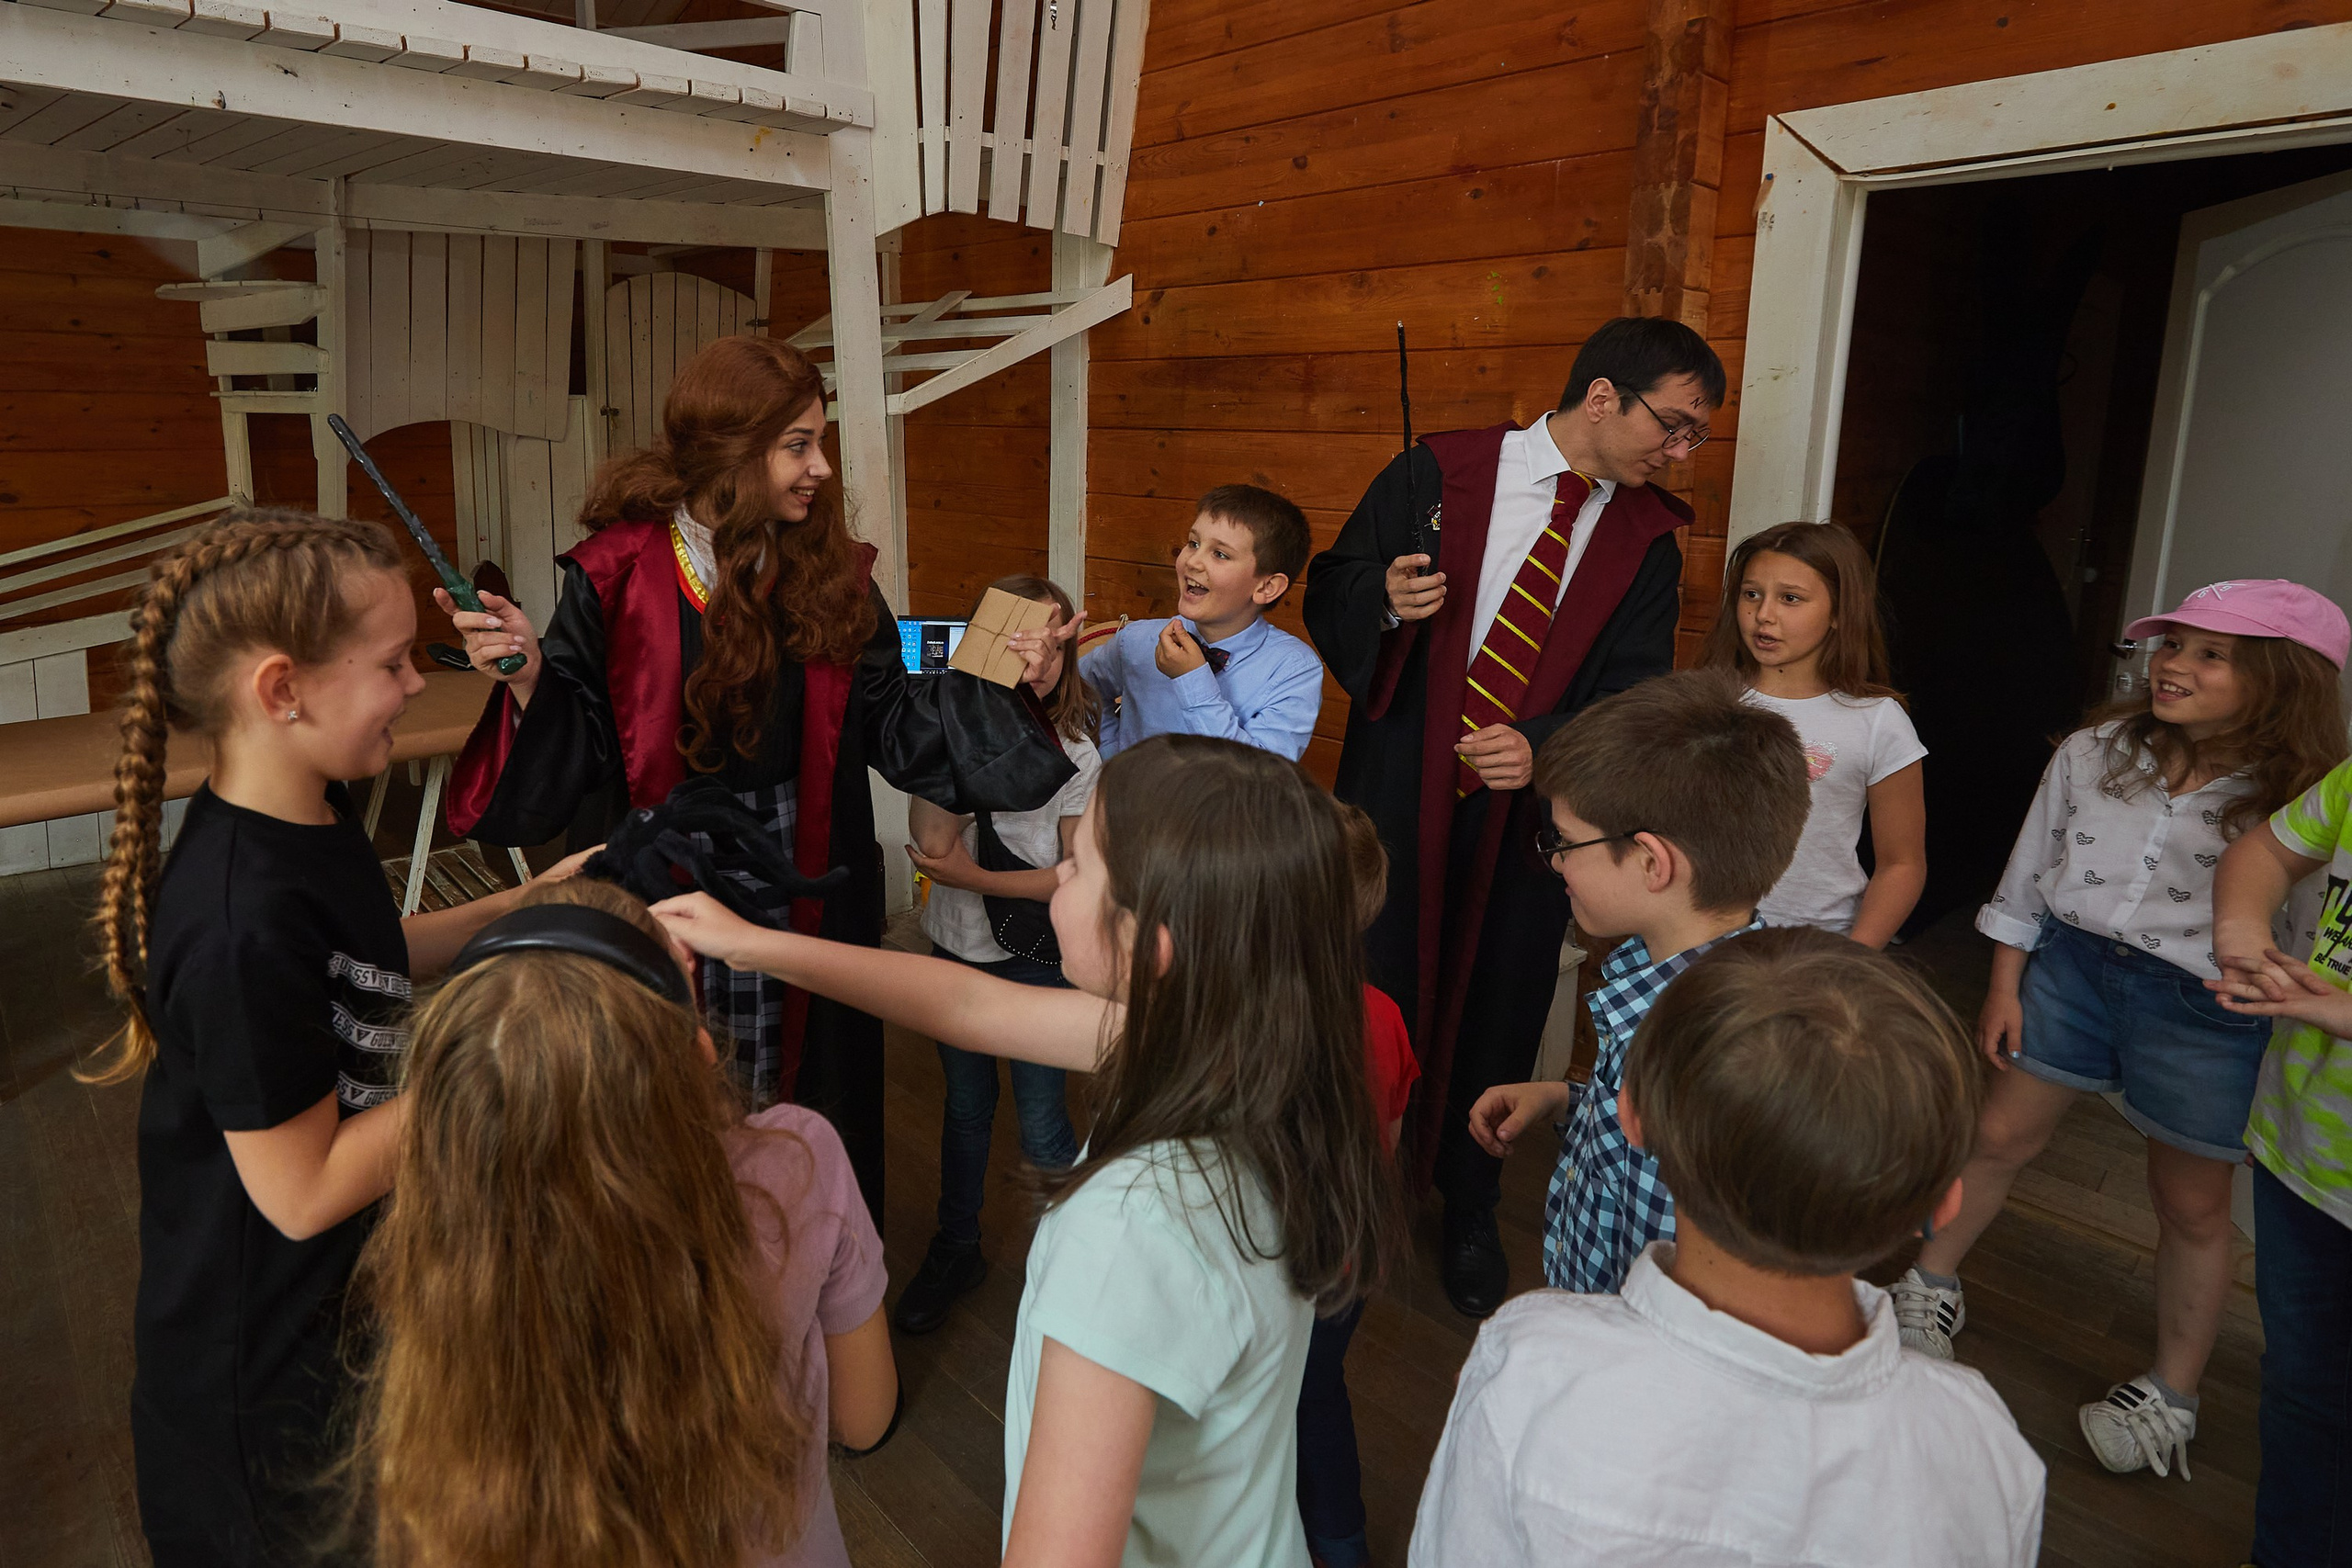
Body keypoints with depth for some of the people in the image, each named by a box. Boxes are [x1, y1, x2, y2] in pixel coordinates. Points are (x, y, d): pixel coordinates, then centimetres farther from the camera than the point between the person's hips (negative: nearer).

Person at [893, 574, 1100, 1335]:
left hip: (1038, 961, -3)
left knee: (1041, 1127, 6)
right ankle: (956, 1251, 40)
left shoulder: (1074, 751, -13)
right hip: (956, 951, 3)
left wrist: (971, 878, -20)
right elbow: (932, 839, -23)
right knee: (965, 1110, 20)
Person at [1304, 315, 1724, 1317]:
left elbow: (1634, 692, -3)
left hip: (1529, 816, 2)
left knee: (1494, 1022, 14)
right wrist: (1386, 600, -22)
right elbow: (1330, 592, 1)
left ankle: (1469, 1220, 38)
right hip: (1398, 801, -2)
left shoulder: (1649, 537, 2)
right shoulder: (1439, 473, -5)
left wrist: (1545, 747, -22)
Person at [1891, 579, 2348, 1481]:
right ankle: (1931, 1284, 35)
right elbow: (2030, 868, 3)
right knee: (2001, 1136, 12)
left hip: (2208, 1010, -3)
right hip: (2073, 964, 3)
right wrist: (2004, 985, 4)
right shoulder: (2096, 751, -2)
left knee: (2192, 1205, 12)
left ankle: (2171, 1395, 31)